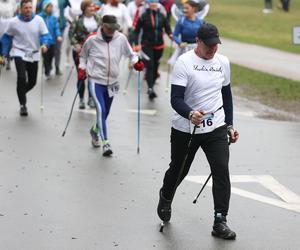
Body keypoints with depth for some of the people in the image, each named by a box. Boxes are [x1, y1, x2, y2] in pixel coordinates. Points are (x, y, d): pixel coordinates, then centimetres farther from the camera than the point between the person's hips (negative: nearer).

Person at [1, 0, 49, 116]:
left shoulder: (38, 20, -8)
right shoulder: (14, 22, -9)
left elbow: (44, 34, -7)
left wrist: (44, 44, -28)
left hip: (33, 55, 3)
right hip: (19, 53, -2)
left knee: (32, 81, 9)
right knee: (21, 78, -20)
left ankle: (21, 93, 41)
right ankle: (22, 104, -8)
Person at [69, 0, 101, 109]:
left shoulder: (97, 18, 3)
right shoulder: (78, 19, -7)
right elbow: (71, 33, -5)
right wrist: (76, 45, -15)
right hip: (80, 51, -2)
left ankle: (91, 98, 13)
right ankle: (81, 99, 16)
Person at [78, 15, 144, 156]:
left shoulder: (121, 39, -4)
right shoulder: (92, 40, -8)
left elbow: (130, 53, 11)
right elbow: (83, 56, 9)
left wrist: (136, 62, -7)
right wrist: (82, 69, -3)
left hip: (111, 83, 4)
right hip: (96, 81, -4)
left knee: (105, 113, 16)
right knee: (101, 110, -19)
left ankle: (95, 131, 47)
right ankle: (105, 143, -18)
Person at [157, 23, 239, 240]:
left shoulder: (223, 62, 5)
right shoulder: (184, 62, -12)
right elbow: (176, 99, -18)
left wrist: (229, 125, 15)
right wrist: (190, 114, -38)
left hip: (216, 129, 3)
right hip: (185, 130, -3)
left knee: (222, 171, -12)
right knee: (178, 170, 15)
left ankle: (220, 222, -7)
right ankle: (165, 198, 47)